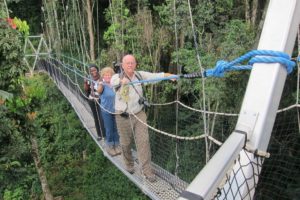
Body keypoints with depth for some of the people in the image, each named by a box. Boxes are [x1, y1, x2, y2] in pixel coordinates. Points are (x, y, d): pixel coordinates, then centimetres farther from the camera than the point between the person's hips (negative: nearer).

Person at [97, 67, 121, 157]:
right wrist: (101, 83, -56)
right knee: (109, 130, 7)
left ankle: (117, 145, 32)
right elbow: (99, 90, -33)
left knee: (116, 129, 13)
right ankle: (110, 147, 27)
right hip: (106, 111, -3)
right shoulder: (103, 85, -11)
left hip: (116, 110, 3)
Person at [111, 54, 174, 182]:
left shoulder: (140, 75, -2)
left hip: (139, 114, 1)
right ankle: (129, 164, 40)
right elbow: (112, 82, -34)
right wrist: (122, 80, -58)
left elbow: (155, 75, -16)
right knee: (125, 143, 14)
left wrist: (170, 75, -35)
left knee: (143, 141, 0)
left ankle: (147, 170, 12)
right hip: (123, 117, -1)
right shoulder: (117, 77, -10)